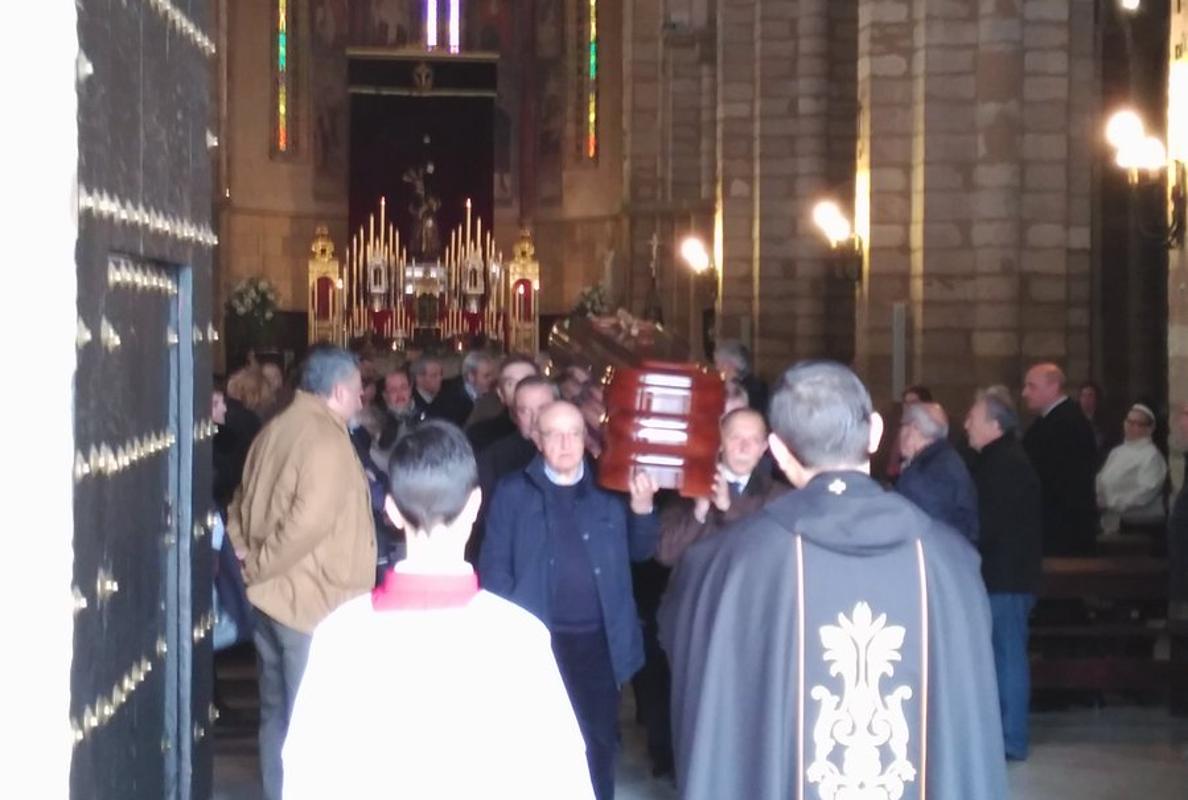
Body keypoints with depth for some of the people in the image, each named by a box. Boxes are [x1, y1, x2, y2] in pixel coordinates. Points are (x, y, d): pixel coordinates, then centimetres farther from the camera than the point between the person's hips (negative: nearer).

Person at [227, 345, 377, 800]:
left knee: (278, 714, 17)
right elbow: (308, 522, -26)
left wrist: (247, 554, 6)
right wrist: (259, 566, -15)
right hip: (313, 602, -9)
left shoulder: (276, 429, 10)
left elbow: (243, 505, 14)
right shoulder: (326, 438, -17)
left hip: (271, 595, 9)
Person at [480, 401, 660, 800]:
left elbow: (638, 552, 6)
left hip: (598, 640, 2)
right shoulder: (513, 492, -2)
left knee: (599, 740, 11)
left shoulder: (608, 491, 4)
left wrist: (642, 509, -13)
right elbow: (495, 565, -3)